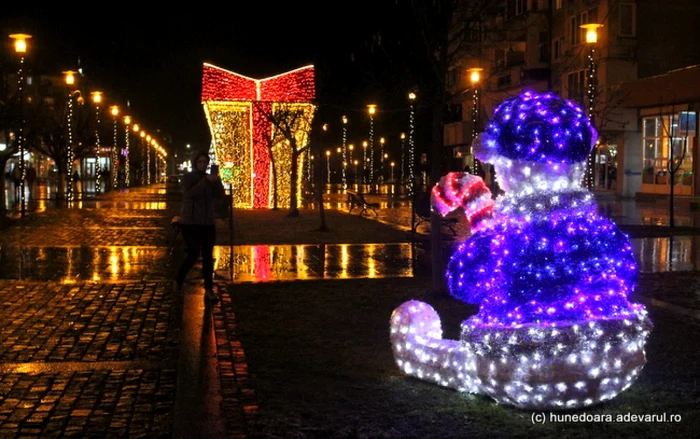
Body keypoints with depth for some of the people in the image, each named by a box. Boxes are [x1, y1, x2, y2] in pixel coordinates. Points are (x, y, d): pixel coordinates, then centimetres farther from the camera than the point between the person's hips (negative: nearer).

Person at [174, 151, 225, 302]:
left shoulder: (211, 179, 7)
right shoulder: (187, 178, -5)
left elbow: (220, 196, -7)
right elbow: (189, 195, -23)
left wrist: (217, 180, -22)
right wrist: (206, 181, -29)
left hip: (207, 223, 4)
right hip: (190, 222, -4)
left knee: (208, 256, -1)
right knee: (194, 254, -13)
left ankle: (209, 291, 0)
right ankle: (179, 280, 14)